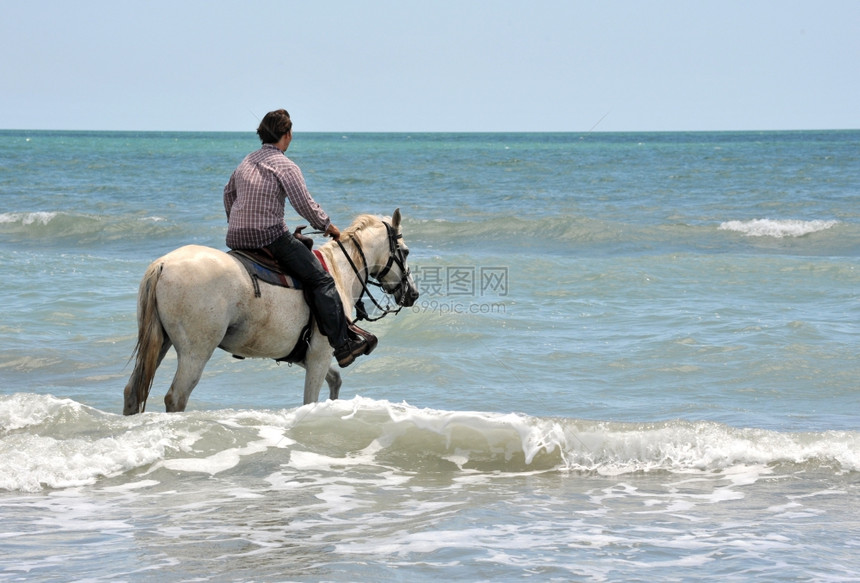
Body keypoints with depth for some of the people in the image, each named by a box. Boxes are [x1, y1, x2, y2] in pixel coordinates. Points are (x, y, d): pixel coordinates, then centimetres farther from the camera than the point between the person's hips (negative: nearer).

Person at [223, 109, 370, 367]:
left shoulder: (247, 161, 16)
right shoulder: (285, 166, -8)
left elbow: (228, 192, 30)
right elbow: (305, 205, -11)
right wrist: (328, 226, 4)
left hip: (236, 238, 8)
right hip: (270, 236, -8)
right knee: (321, 281, -5)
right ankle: (343, 345, -10)